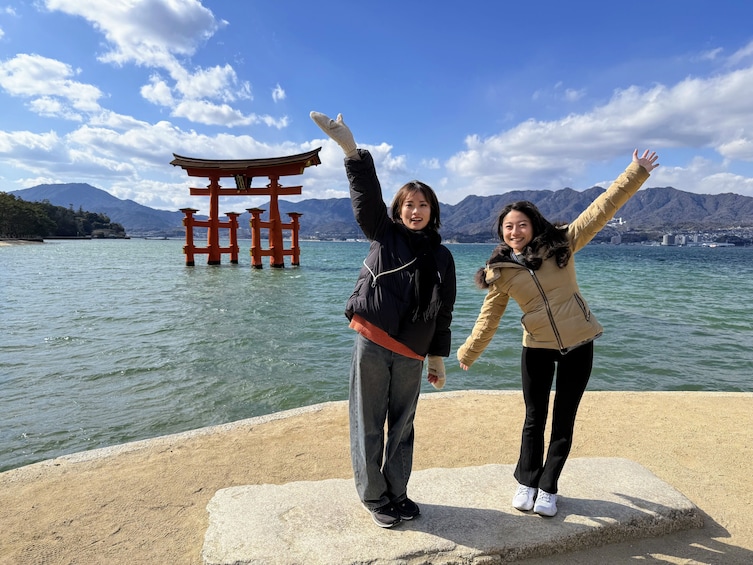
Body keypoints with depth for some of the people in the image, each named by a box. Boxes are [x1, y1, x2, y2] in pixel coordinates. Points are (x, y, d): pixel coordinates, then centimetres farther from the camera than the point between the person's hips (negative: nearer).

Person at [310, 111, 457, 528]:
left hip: (411, 354, 3)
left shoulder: (441, 257, 11)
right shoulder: (383, 235, 6)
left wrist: (438, 359, 13)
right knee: (368, 425, 5)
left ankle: (397, 494, 31)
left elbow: (443, 313, 12)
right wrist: (351, 149, -21)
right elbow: (367, 193, -8)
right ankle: (374, 498, 22)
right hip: (371, 344, -2)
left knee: (402, 427, 13)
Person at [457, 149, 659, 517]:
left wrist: (637, 171, -10)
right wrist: (468, 353, 7)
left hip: (578, 345, 0)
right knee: (535, 419, 10)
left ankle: (548, 487, 25)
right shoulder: (499, 272, -3)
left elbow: (602, 208, -6)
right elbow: (488, 317, 4)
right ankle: (527, 482, 30)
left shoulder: (561, 244, -6)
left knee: (564, 421, 9)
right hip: (537, 348, 0)